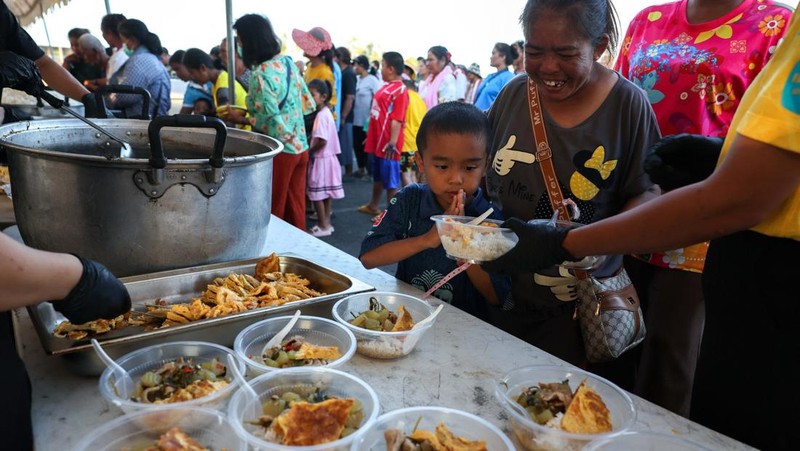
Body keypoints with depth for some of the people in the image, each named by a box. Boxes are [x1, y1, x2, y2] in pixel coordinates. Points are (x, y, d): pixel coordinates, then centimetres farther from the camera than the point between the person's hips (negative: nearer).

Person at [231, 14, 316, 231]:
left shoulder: (259, 74, -18)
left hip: (279, 151, -7)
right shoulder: (288, 62, 4)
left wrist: (240, 118, -8)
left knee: (273, 213, 8)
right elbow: (308, 104, 10)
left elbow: (271, 121, -21)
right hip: (300, 147, 7)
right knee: (296, 209, 17)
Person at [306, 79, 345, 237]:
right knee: (326, 193, 14)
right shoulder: (326, 112, 11)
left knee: (317, 195, -1)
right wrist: (311, 145, 8)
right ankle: (327, 223, 23)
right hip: (327, 157, 9)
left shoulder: (321, 115, -19)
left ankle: (323, 226, 7)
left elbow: (322, 141, -25)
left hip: (321, 159, -9)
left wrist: (309, 151, -12)